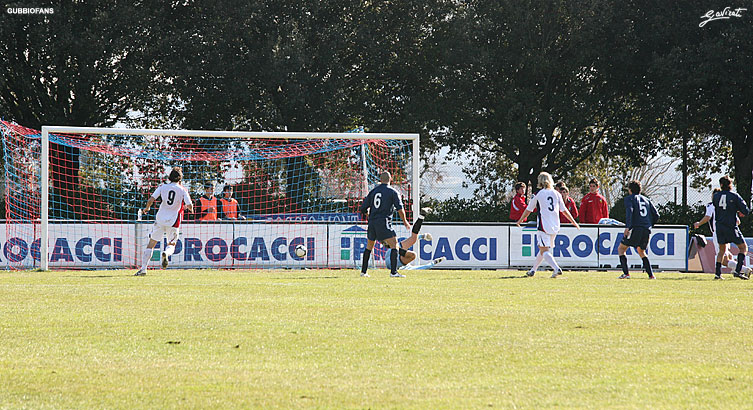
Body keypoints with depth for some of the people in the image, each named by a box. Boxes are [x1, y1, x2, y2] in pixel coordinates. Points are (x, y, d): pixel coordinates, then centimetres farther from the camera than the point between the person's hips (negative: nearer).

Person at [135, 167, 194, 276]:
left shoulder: (162, 187, 3)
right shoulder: (183, 190, 0)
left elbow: (151, 199, -5)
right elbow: (190, 206, -5)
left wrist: (147, 208, 15)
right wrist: (190, 208, 19)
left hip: (160, 219, 1)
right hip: (173, 221, -1)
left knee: (151, 243, 9)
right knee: (171, 244, 13)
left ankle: (143, 268, 1)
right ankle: (166, 253, -25)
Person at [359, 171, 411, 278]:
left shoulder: (373, 191, 12)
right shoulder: (392, 192, -1)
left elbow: (363, 208, 13)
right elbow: (400, 209, -8)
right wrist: (405, 221, 5)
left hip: (372, 222, 6)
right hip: (384, 222, -6)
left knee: (369, 246, 20)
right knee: (394, 245, -6)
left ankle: (363, 271, 25)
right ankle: (393, 272, -18)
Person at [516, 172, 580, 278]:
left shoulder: (538, 194, -1)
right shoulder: (556, 194, 8)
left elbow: (528, 210, 8)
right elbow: (564, 210, 10)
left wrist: (520, 220, 24)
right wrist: (574, 222, 20)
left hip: (544, 226, -5)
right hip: (555, 227, 5)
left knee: (544, 250, -8)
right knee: (543, 249, 19)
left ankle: (557, 268, -28)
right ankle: (533, 270, 28)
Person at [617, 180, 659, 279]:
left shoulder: (629, 198, 6)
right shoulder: (646, 199, 22)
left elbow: (629, 211, -13)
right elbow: (656, 215, 17)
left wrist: (627, 226, -21)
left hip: (635, 228, -6)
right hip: (647, 230, 6)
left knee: (621, 248, 7)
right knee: (641, 251, 22)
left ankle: (626, 273, -8)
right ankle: (651, 274, 8)